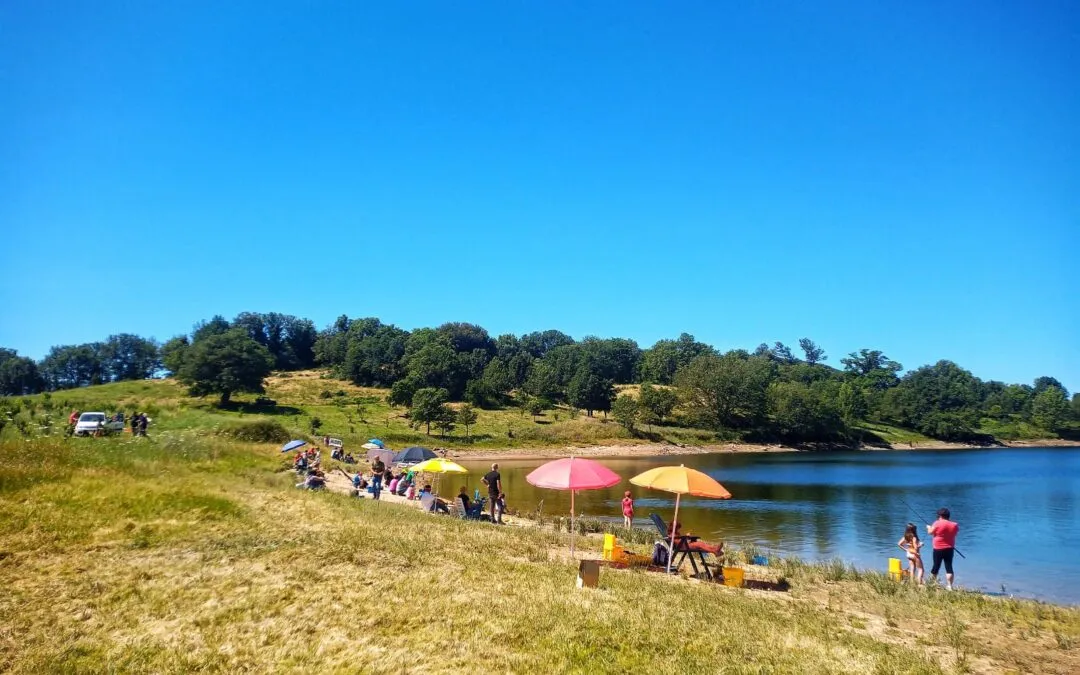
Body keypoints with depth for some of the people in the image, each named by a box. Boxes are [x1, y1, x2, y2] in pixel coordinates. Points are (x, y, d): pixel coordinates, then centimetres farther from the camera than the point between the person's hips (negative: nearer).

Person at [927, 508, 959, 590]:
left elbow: (930, 532, -4)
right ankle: (949, 586, 1)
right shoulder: (954, 525, 0)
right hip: (950, 549, 3)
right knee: (949, 567, 4)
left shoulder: (937, 523, -12)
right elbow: (956, 532, 16)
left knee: (936, 566, 8)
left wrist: (929, 527, 18)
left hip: (938, 549, -3)